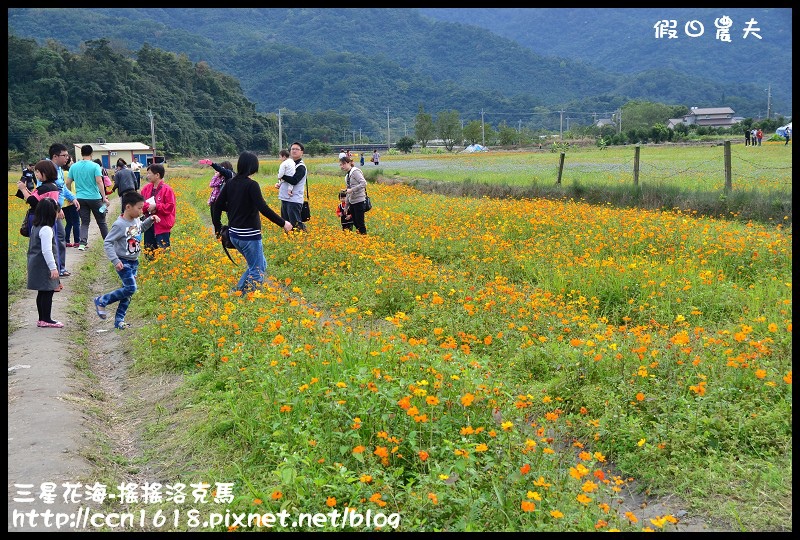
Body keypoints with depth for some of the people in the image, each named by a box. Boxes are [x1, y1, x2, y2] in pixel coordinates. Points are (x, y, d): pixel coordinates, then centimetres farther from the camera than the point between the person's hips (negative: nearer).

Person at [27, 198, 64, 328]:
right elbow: (47, 250, -23)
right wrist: (53, 268, -20)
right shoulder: (46, 229, -19)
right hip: (44, 266, -10)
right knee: (48, 292, -3)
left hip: (36, 264, 10)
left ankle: (42, 319, 19)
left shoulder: (36, 227, 11)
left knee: (42, 293, 14)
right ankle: (46, 320, 2)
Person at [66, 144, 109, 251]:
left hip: (80, 198, 3)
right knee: (101, 221, 9)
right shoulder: (95, 166, -8)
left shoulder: (74, 167, 4)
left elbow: (68, 182, 6)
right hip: (94, 198, -3)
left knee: (84, 222, 9)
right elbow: (99, 182, -16)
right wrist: (104, 197, -15)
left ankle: (82, 243, -6)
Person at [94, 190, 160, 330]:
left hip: (134, 262, 8)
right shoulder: (119, 224, -20)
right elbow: (107, 243, -19)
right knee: (131, 288, -16)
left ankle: (119, 320, 17)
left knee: (128, 291, 8)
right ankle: (102, 301, 3)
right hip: (123, 263, -8)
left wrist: (150, 219, 10)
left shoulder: (136, 220, 3)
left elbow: (142, 227, 28)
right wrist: (115, 261, -25)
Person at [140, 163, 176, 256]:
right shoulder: (146, 188, 9)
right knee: (148, 251, 13)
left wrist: (156, 206, -18)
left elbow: (170, 207, -14)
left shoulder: (167, 189, -11)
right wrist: (147, 207, -10)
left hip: (162, 227, -7)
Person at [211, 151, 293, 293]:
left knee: (261, 264, 22)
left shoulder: (230, 183, 6)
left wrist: (217, 227, 21)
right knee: (257, 271, 3)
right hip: (249, 235, -8)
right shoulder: (251, 185, -15)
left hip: (234, 234, 8)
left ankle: (239, 291, 19)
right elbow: (263, 209, -22)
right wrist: (283, 223, -16)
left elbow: (217, 206, 10)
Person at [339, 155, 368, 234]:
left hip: (358, 201, -9)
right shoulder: (347, 175, 16)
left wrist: (352, 190, -23)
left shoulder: (355, 171, -10)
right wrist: (346, 206, 22)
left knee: (360, 222, -6)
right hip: (352, 201, 9)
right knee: (355, 223, 10)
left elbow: (364, 183, -21)